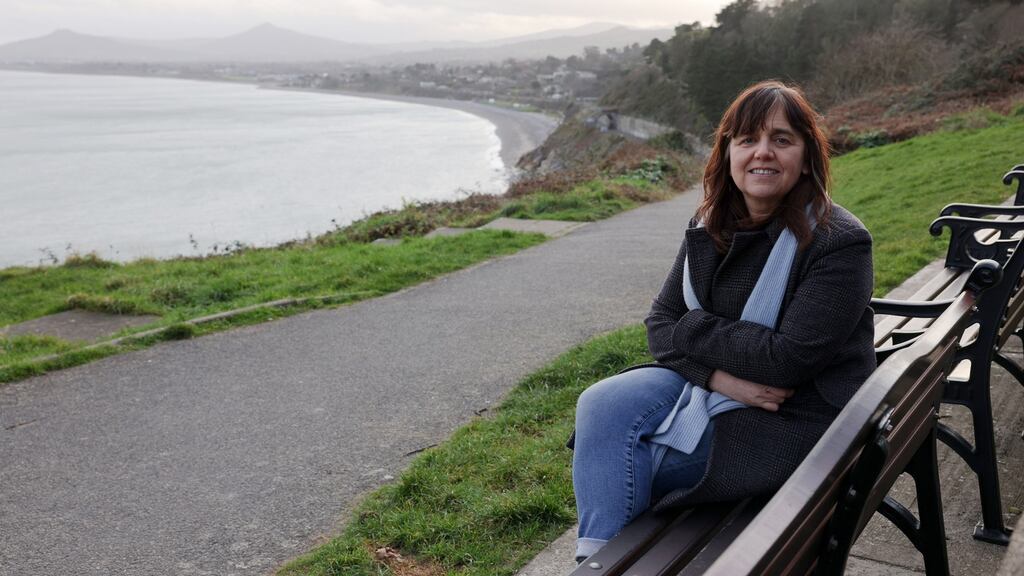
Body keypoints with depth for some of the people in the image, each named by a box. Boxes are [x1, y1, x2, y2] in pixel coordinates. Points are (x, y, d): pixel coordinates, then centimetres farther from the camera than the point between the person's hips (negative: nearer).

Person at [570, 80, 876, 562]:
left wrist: (694, 327, -14)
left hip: (795, 417, -6)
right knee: (602, 406, -18)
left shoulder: (838, 242, -16)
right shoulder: (711, 228, 2)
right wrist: (718, 374, -20)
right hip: (711, 384, 6)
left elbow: (788, 360, -23)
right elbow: (661, 322, -2)